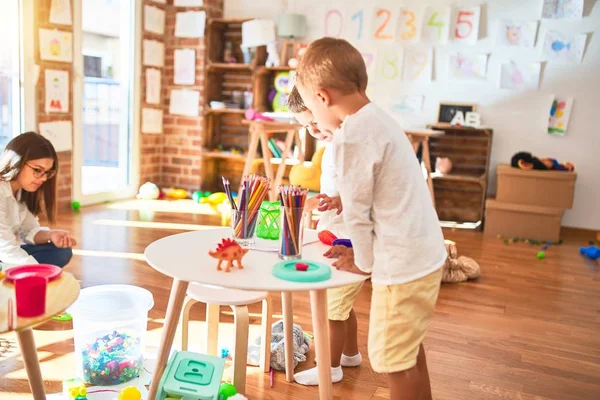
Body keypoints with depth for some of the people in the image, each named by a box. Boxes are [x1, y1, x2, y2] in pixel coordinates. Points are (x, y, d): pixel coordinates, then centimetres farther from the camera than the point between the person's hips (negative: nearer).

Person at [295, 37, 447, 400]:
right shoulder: (377, 119, 9)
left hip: (402, 265, -9)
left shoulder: (351, 136, -20)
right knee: (410, 351, 23)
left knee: (395, 362, 6)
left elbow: (357, 210, -13)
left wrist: (365, 262, 1)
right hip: (424, 254, 9)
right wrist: (364, 249, 14)